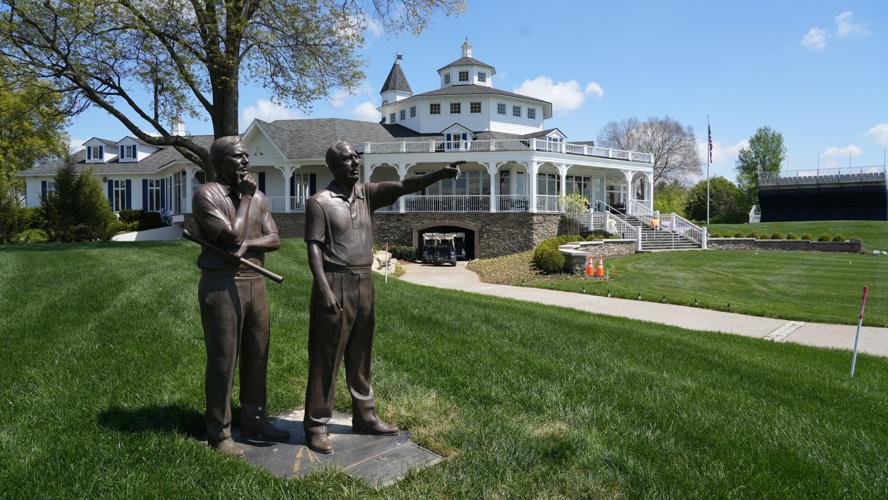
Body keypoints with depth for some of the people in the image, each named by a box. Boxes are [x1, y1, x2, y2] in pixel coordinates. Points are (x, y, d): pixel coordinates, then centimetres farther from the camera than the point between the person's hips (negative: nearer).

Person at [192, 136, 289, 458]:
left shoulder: (258, 197, 12)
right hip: (221, 285, -6)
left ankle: (253, 421, 26)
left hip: (256, 283, 6)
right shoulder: (206, 195, -8)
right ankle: (219, 433, 15)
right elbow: (233, 237, -18)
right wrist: (246, 197, -9)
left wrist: (246, 244, -13)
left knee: (257, 356, 11)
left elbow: (274, 239, 5)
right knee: (222, 361, 1)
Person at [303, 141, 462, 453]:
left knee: (360, 356, 15)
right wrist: (324, 289, -21)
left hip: (364, 285, 6)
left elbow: (403, 186, -4)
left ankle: (364, 417, 27)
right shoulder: (319, 202, -6)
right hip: (335, 285, -6)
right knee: (325, 359, 1)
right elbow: (314, 248, -11)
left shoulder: (367, 194, 9)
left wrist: (441, 174, -17)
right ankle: (316, 425, 13)